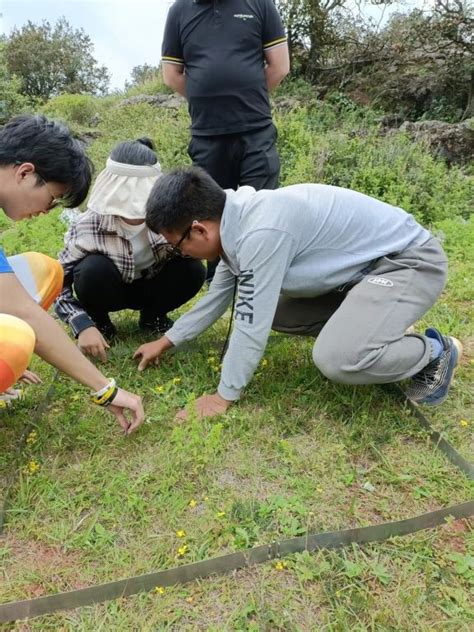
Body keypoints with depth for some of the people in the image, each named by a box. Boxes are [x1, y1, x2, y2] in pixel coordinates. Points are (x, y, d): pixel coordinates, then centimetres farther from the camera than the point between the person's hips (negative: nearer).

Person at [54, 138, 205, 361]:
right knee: (93, 270, -35)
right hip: (109, 290, -1)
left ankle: (152, 316, 3)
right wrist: (83, 326, -35)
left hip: (149, 287, 2)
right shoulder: (88, 227, -29)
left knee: (192, 270, -26)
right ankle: (99, 321, -2)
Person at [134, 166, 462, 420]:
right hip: (367, 261, 9)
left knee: (336, 359, -28)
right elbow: (217, 297, 13)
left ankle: (435, 352, -1)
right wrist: (167, 341, 18)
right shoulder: (237, 223, 0)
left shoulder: (260, 233, -31)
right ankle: (375, 328, 15)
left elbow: (251, 326, -25)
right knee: (275, 311, 9)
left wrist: (225, 395, -11)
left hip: (410, 260, -9)